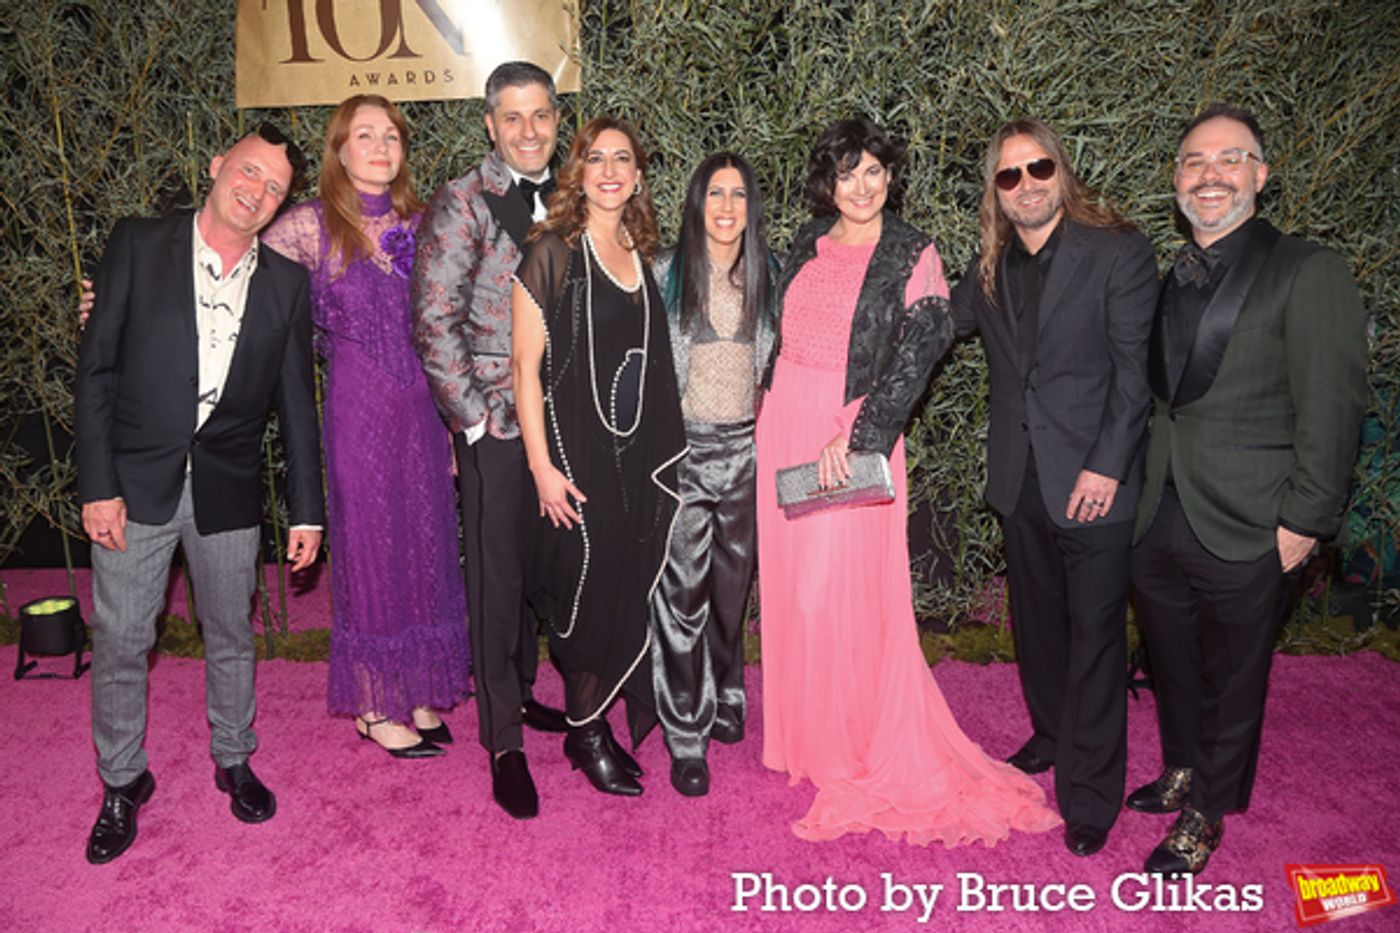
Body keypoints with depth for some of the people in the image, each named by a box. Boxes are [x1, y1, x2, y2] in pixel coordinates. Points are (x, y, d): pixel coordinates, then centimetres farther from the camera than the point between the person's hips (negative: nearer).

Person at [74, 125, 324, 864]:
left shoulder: (286, 282, 3)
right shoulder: (138, 245, -3)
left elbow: (296, 402, 5)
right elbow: (96, 368, -4)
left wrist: (307, 510, 3)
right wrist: (97, 485, -10)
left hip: (227, 489, 2)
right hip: (134, 482, -1)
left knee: (231, 635, 14)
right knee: (120, 641, 7)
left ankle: (233, 761, 35)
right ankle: (122, 783, 28)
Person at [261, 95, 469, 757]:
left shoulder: (419, 224, 7)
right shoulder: (311, 225, -3)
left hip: (424, 405, 4)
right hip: (359, 407, -4)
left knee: (426, 541, 10)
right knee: (370, 544, 6)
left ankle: (418, 689, 27)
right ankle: (373, 704, 22)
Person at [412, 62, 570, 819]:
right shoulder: (460, 206, -6)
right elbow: (435, 323, -11)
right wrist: (479, 417, -12)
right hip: (496, 426, -5)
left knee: (538, 567, 16)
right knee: (496, 578, 1)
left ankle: (520, 691, 36)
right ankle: (505, 743, 14)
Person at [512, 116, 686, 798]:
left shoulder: (643, 255, 12)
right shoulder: (554, 251, -6)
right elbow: (526, 365, -10)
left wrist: (663, 450, 11)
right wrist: (542, 466, -14)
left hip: (638, 450, 6)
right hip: (576, 451, -6)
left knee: (630, 589, 10)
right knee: (591, 587, 1)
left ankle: (597, 722, 30)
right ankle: (585, 735, 20)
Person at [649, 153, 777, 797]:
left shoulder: (766, 278, 7)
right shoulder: (665, 275, -1)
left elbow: (777, 365, 13)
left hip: (746, 447, 3)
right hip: (683, 447, -3)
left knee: (732, 585, 15)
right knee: (682, 590, -4)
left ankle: (724, 700, 36)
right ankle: (685, 737, 7)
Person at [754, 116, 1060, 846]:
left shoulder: (911, 257, -4)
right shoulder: (809, 243, 11)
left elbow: (915, 359, -13)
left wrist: (855, 435, -23)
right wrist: (769, 406, 12)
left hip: (855, 434, -5)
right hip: (784, 423, 6)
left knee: (844, 591, -5)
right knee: (790, 583, 11)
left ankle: (858, 756, 11)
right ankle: (805, 731, 28)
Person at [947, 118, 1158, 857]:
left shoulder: (1117, 251, -6)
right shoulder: (990, 267, 9)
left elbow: (1134, 366, -10)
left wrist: (1107, 466, -16)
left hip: (1093, 479, -5)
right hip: (1019, 480, 5)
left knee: (1094, 634, 2)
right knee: (1036, 620, 18)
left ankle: (1089, 796, 14)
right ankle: (1052, 737, 39)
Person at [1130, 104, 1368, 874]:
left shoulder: (1308, 272, -8)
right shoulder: (1170, 281, 10)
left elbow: (1331, 411, -11)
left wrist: (1302, 522, -14)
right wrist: (1130, 482, 10)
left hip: (1244, 531, -5)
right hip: (1158, 523, 6)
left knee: (1231, 680, 11)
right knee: (1172, 666, 21)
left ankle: (1207, 811, 31)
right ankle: (1182, 772, 43)